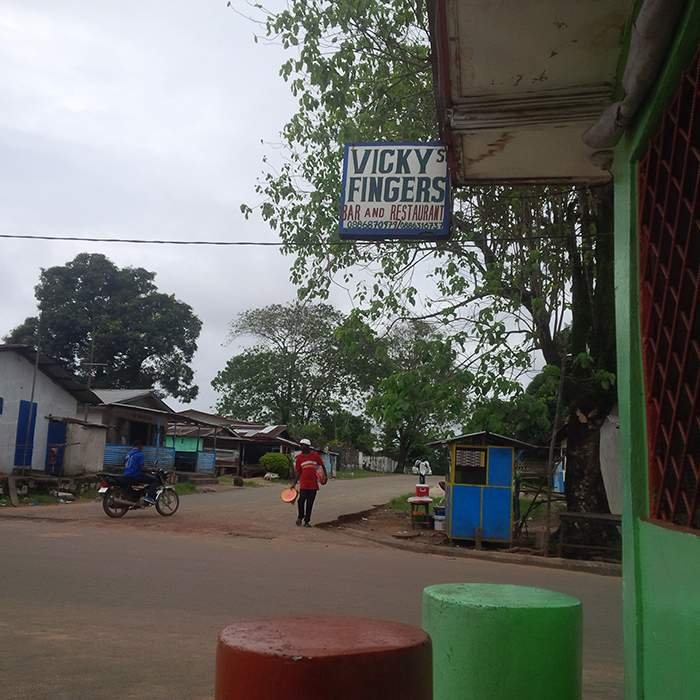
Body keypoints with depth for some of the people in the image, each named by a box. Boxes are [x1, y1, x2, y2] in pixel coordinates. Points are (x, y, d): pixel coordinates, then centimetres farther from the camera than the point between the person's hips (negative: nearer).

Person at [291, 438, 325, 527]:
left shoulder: (315, 455, 1)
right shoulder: (299, 458, 2)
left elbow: (322, 466, 11)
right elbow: (297, 472, 4)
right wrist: (294, 483, -2)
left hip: (313, 484, 1)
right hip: (303, 484, -1)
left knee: (310, 503, 5)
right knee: (301, 500, -8)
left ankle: (307, 521, 15)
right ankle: (300, 517, 17)